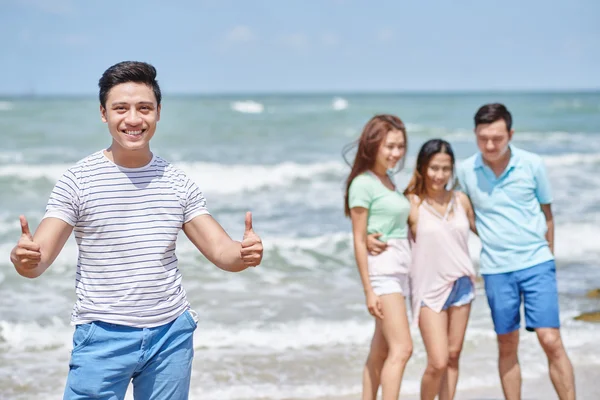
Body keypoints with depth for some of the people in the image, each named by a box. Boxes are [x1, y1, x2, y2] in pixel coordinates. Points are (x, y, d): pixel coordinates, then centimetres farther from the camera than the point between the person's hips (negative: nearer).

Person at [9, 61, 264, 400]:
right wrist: (24, 259, -33)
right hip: (103, 336, -3)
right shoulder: (78, 180, -5)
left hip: (172, 333, 3)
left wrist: (245, 254, -22)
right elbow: (40, 258, -9)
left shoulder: (178, 183, 4)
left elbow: (221, 251, 1)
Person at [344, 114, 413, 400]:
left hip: (400, 269, 8)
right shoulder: (363, 183, -9)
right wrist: (369, 291, -15)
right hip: (381, 269, -8)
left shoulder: (388, 179, 14)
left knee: (381, 351, 11)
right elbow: (359, 240, -11)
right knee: (402, 348, -15)